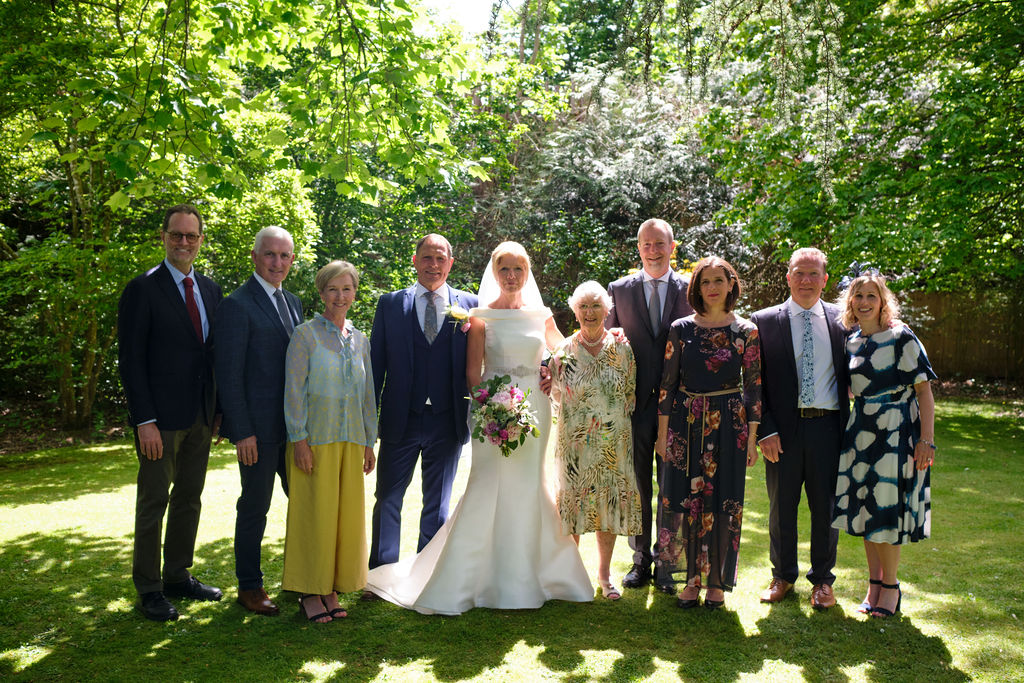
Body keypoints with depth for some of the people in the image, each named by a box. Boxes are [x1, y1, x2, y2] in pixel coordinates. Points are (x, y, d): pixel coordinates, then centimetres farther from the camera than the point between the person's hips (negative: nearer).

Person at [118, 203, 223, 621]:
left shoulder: (210, 289, 10)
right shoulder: (142, 289, -7)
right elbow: (130, 360, -10)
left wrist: (219, 408, 9)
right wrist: (144, 421, -16)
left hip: (202, 415, 6)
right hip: (161, 416, -6)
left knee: (190, 497, 14)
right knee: (154, 501, 4)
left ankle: (178, 576, 27)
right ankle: (148, 589, 16)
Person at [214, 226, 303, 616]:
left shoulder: (293, 302, 13)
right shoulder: (238, 306, -11)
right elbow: (229, 375, -14)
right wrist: (242, 432, -17)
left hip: (294, 424, 7)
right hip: (259, 427, -7)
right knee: (255, 507, 5)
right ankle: (249, 587, 21)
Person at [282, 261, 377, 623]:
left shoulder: (360, 341, 12)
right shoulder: (305, 334, -3)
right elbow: (294, 390, -6)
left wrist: (369, 441, 13)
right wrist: (299, 440, -12)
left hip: (351, 441, 5)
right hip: (315, 440, -5)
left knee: (347, 514, 6)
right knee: (314, 514, 0)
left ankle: (331, 588, 18)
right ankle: (310, 592, 12)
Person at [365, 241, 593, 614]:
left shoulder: (541, 315, 9)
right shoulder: (481, 316, 0)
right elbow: (473, 370, -4)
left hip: (534, 410, 4)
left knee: (527, 486, 9)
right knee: (488, 484, -7)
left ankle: (525, 575, 23)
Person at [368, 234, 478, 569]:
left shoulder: (469, 305, 3)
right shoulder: (390, 303, 4)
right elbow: (376, 363, 3)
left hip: (447, 423, 0)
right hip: (400, 420, 0)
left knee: (437, 504, 12)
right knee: (388, 499, 7)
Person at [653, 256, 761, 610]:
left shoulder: (746, 332, 1)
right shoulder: (680, 329, 2)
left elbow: (754, 387, 1)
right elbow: (667, 382, 3)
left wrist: (752, 438, -2)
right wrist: (663, 433, 1)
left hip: (728, 426, -1)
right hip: (686, 425, 1)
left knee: (723, 505, 4)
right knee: (686, 502, 4)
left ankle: (717, 582, 19)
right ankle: (693, 579, 19)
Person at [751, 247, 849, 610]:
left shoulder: (841, 320, 6)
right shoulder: (764, 321, 1)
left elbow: (850, 375, 11)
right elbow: (754, 382, 0)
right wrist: (765, 430, -8)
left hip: (828, 426, 1)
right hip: (782, 427, -1)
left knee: (826, 506, 9)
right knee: (782, 506, 10)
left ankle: (822, 579, 27)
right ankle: (782, 576, 29)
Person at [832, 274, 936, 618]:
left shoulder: (901, 337, -8)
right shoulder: (850, 342, 9)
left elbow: (923, 389, -10)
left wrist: (927, 439, -15)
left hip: (897, 432, -5)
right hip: (861, 432, 6)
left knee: (887, 510, -1)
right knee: (866, 508, 9)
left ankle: (891, 586, 16)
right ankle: (874, 583, 23)